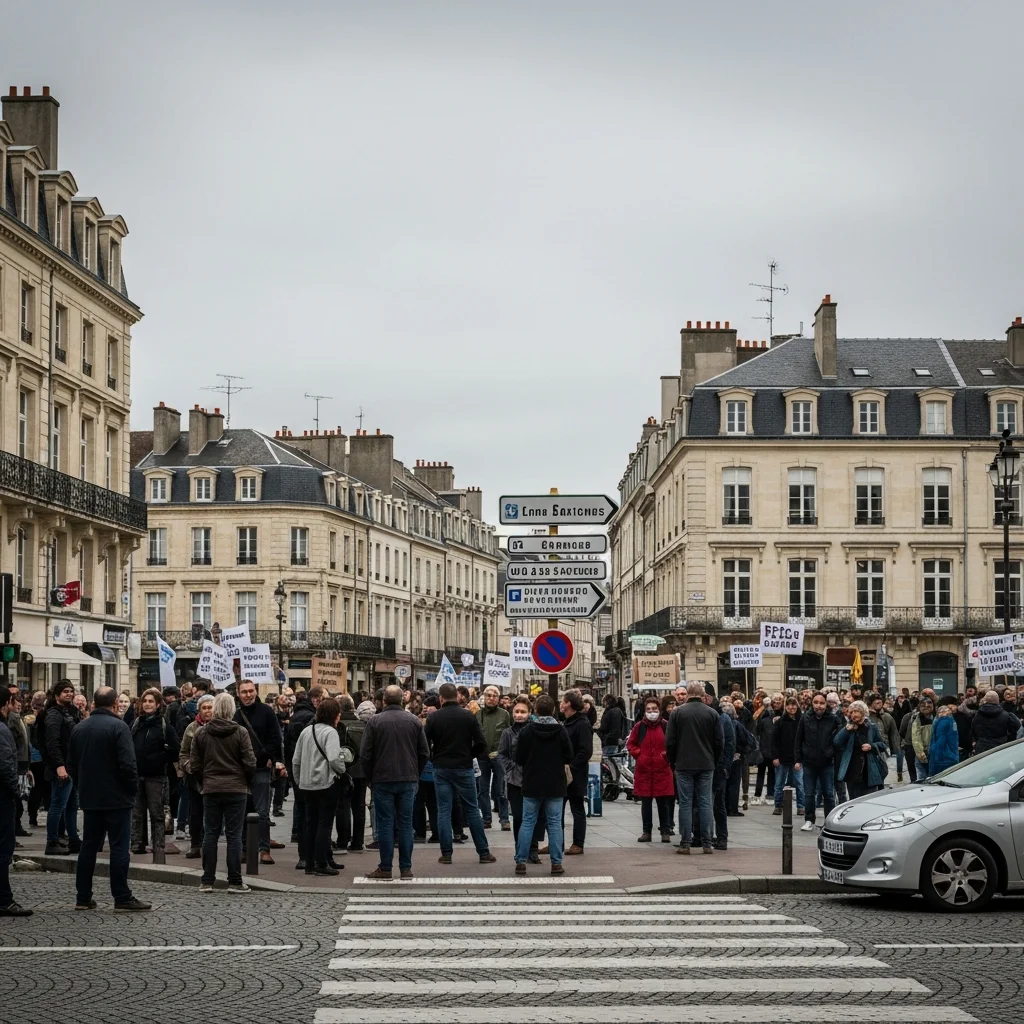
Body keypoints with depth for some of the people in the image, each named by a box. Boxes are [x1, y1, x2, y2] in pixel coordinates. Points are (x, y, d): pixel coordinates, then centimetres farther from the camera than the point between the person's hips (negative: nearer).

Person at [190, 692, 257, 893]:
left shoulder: (201, 733, -1)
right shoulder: (240, 733, -8)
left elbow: (194, 765, 1)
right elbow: (250, 763, -8)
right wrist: (247, 780, 11)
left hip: (211, 790, 2)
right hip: (236, 788, -2)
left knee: (210, 834, 9)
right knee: (234, 835, 1)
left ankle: (207, 881, 10)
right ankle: (234, 882, 1)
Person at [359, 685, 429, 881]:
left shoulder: (375, 721, -7)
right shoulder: (414, 721, 2)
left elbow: (364, 755, -6)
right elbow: (424, 753, 5)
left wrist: (370, 778, 6)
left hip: (382, 780, -2)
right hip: (408, 780, 2)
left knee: (385, 824, 1)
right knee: (406, 824, 6)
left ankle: (385, 868, 2)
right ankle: (406, 868, 6)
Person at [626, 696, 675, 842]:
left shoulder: (666, 726, -2)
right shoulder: (639, 726, 3)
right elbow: (630, 743, 13)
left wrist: (667, 755, -6)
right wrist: (637, 754, -1)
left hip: (662, 770, -2)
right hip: (643, 769, 2)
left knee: (663, 802, 2)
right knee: (646, 802, 7)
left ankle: (666, 832, 9)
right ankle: (646, 831, 13)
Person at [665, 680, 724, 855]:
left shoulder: (677, 712, -4)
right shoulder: (712, 713, 0)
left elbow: (670, 741, -3)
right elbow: (720, 742, 2)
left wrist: (672, 761, 10)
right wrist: (714, 761, 15)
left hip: (684, 765, -1)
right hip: (706, 765, 1)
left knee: (685, 804, 2)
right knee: (705, 803, 5)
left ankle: (685, 843, 1)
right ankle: (707, 843, 5)